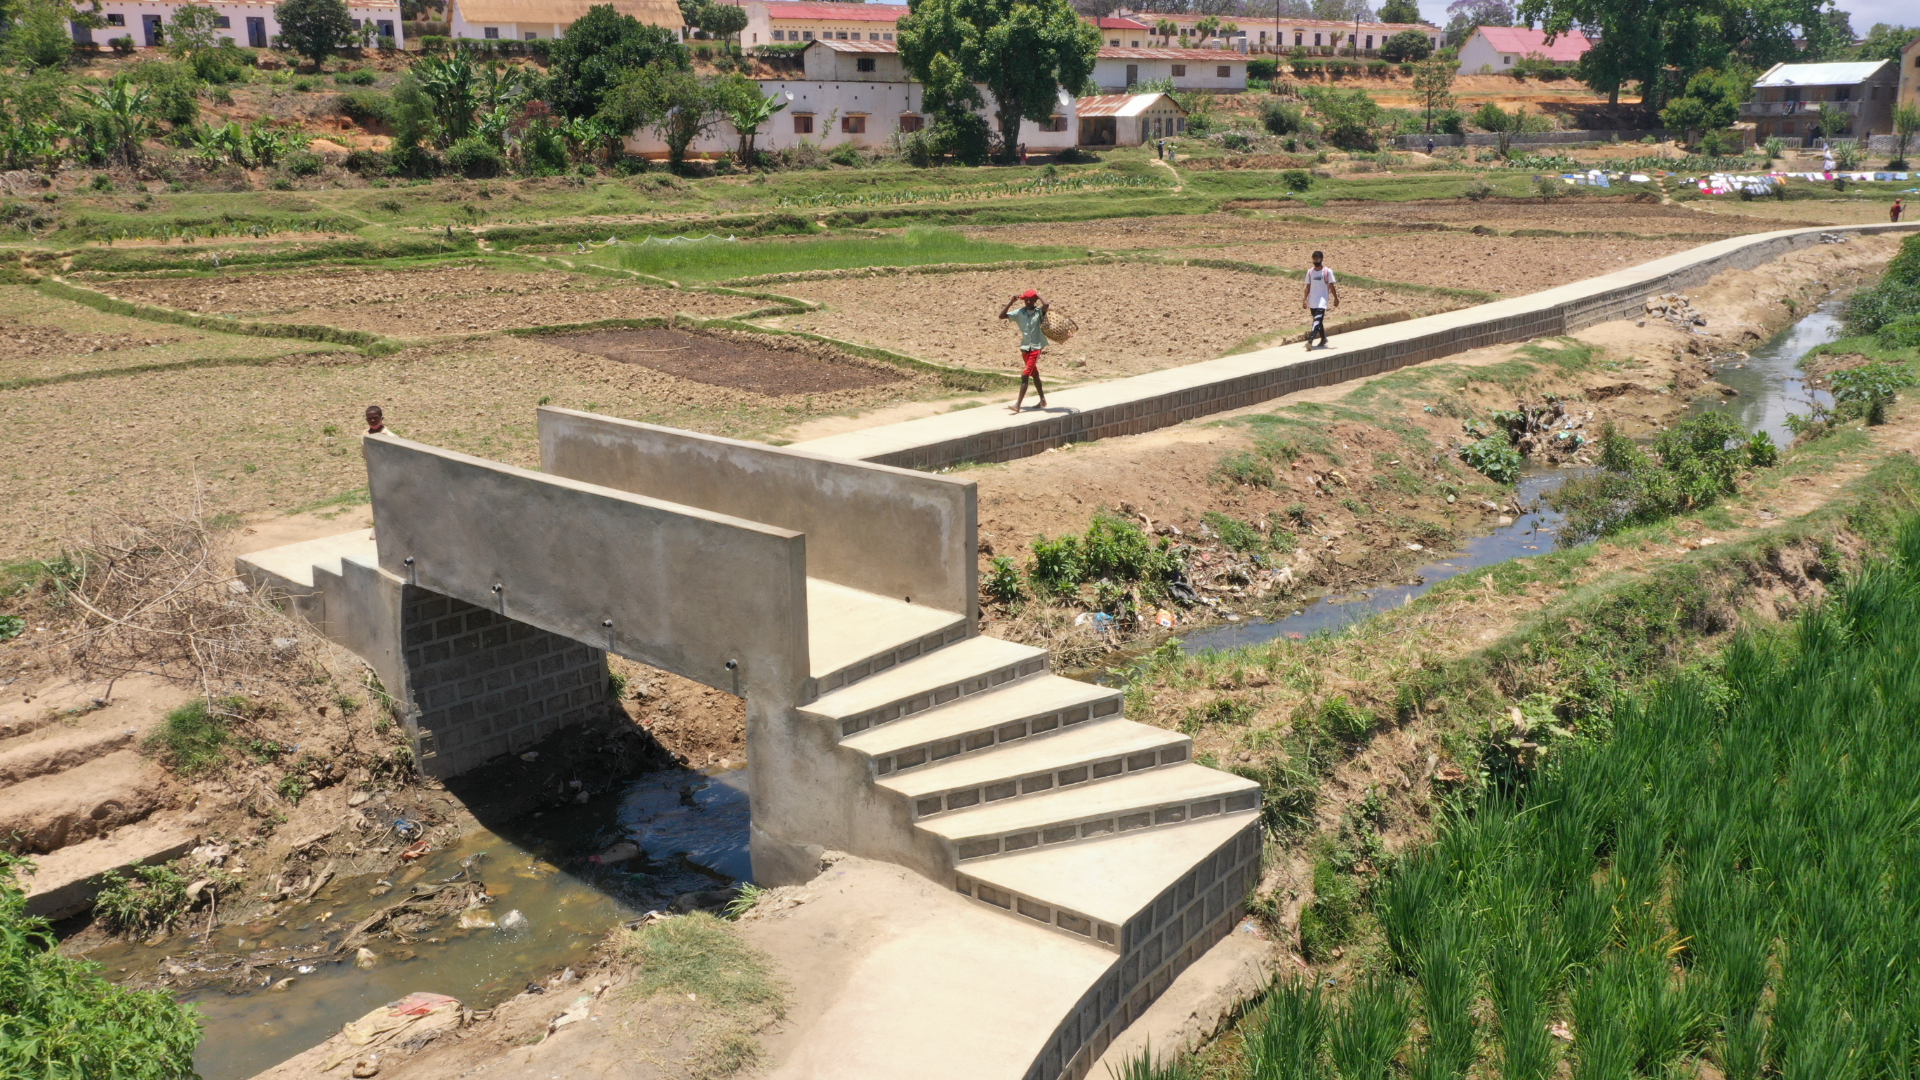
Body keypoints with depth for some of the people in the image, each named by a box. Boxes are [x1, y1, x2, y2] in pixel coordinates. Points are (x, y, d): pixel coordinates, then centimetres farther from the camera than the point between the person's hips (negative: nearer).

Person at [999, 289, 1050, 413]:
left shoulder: (1039, 312, -8)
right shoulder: (1019, 312, 2)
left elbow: (1046, 305, -30)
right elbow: (1002, 315, -2)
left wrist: (1038, 296, -12)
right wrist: (1011, 302, -8)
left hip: (1036, 348, -5)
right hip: (1025, 348, 5)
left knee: (1025, 375, -13)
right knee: (1034, 375, 17)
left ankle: (1018, 404, -17)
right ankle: (1043, 400, 31)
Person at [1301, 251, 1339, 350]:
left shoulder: (1327, 272, -4)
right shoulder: (1310, 272, 8)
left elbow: (1331, 286, 0)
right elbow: (1308, 287, 12)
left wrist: (1336, 298, 3)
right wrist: (1304, 299, 8)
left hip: (1322, 300, -5)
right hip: (1312, 301, 5)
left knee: (1317, 321, -19)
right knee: (1318, 321, 15)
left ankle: (1310, 341, -31)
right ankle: (1324, 339, 33)